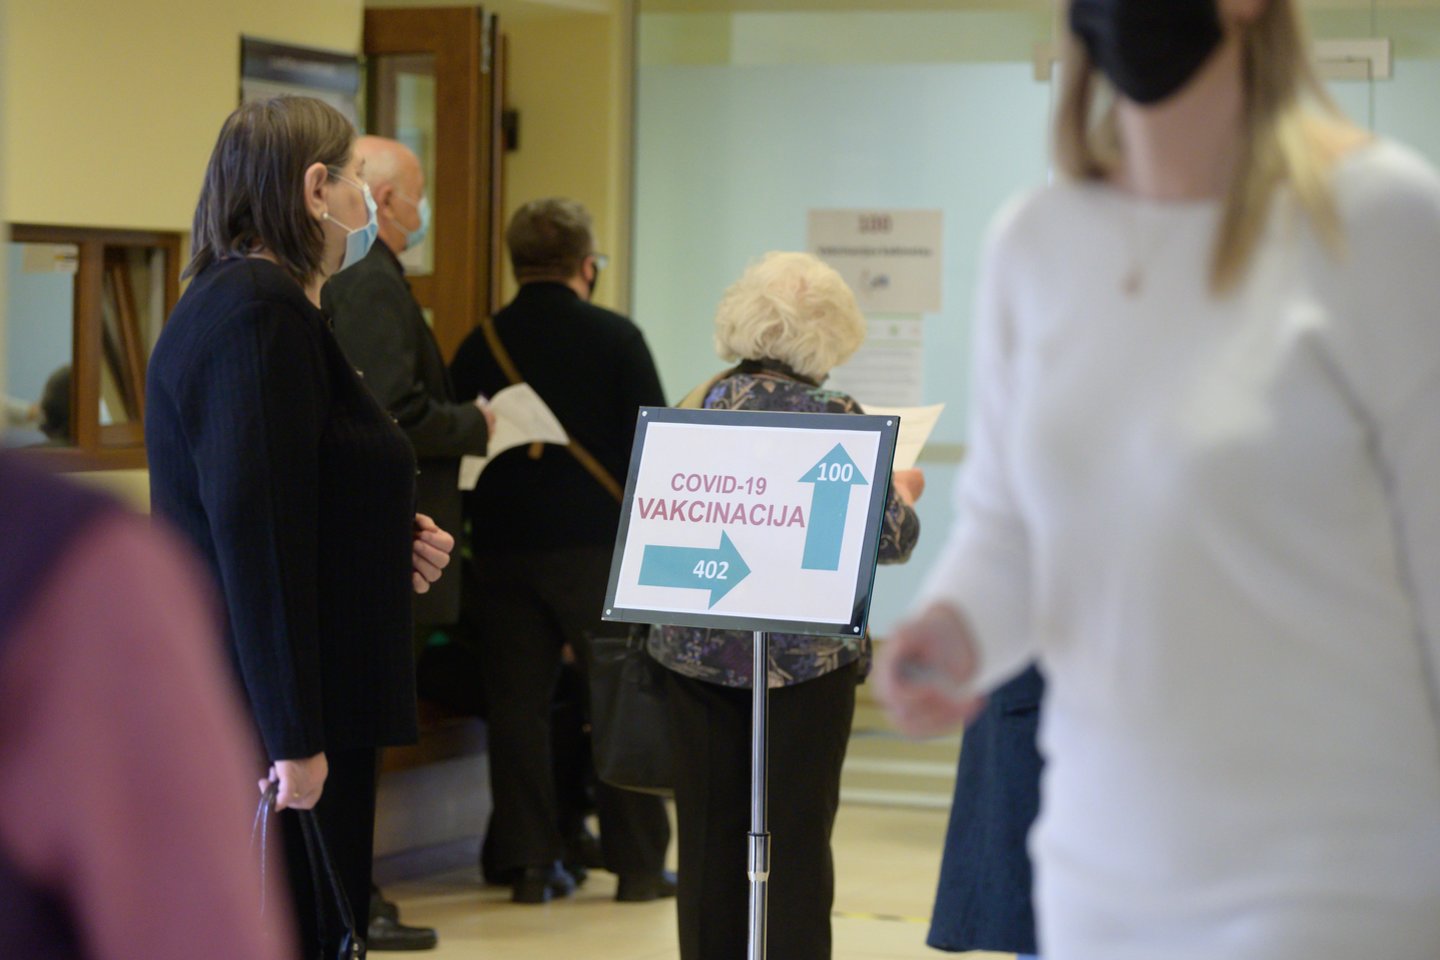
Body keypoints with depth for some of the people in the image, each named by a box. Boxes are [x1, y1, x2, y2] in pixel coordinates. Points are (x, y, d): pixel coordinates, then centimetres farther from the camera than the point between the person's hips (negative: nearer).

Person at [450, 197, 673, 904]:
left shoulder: (479, 344, 4)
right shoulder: (614, 337, -5)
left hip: (503, 548, 3)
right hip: (597, 546, -3)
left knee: (518, 706, 7)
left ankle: (528, 863, 7)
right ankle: (638, 863, 7)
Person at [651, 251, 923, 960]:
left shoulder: (695, 407, 2)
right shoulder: (835, 420, -11)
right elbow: (889, 539, -8)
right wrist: (903, 493, 12)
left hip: (698, 652, 4)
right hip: (805, 660, -3)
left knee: (710, 836, 9)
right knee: (796, 840, 3)